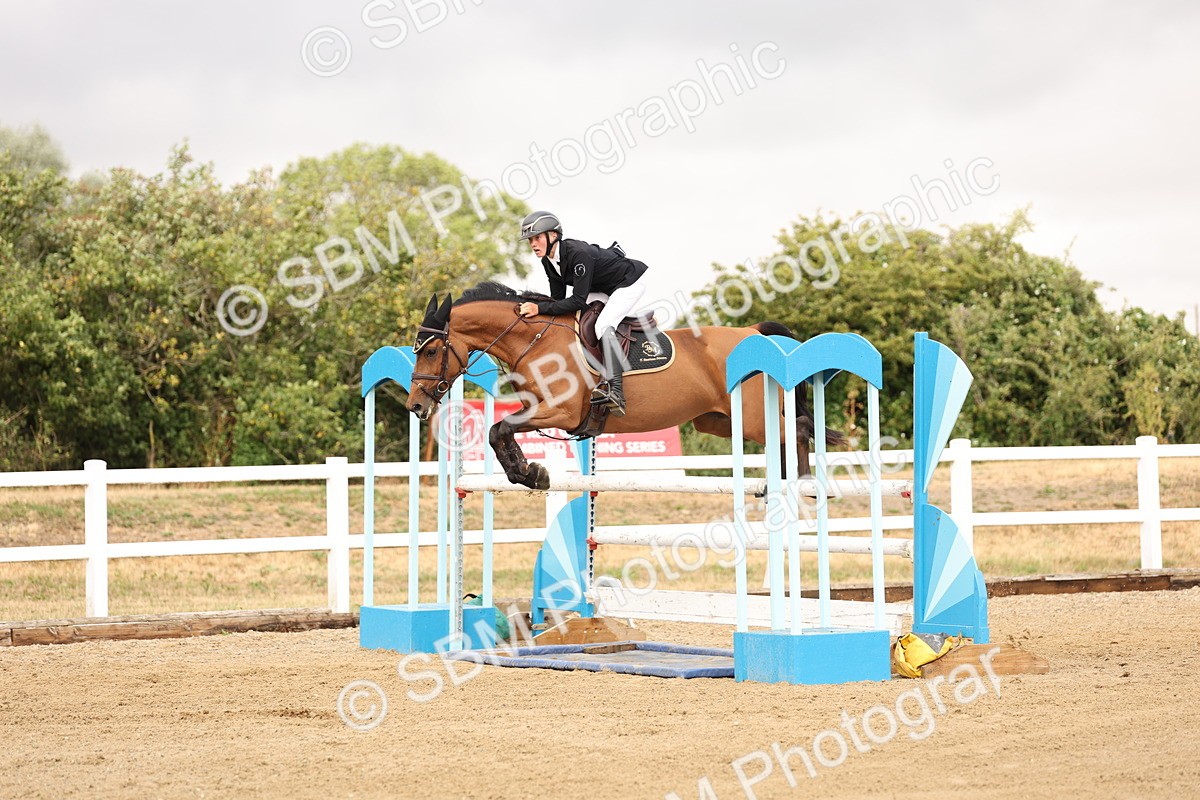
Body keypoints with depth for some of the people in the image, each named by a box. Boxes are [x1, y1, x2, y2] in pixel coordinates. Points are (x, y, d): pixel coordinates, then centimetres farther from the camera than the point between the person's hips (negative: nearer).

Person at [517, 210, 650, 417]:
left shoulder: (578, 254, -35)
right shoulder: (548, 262, -8)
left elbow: (578, 301, -36)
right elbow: (558, 299, 0)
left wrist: (540, 308, -39)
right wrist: (533, 308, -13)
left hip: (630, 282, -10)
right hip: (604, 289, 10)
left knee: (603, 325, -28)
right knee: (568, 319, 0)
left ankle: (615, 391, -38)